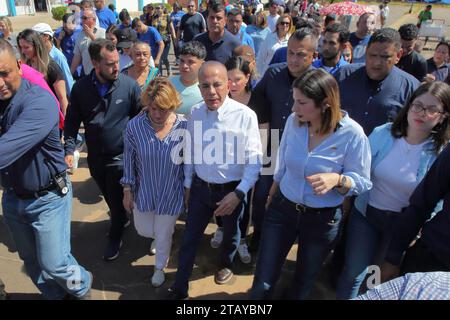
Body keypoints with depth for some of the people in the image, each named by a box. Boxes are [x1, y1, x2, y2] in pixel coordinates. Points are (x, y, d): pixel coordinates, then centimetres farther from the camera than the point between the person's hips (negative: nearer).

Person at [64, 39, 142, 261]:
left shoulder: (129, 85, -16)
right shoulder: (81, 88, -9)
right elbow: (72, 121, -2)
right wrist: (69, 149, -13)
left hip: (121, 155, -3)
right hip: (95, 157, 3)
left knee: (116, 199, 10)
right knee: (108, 197, 23)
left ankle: (115, 237, 35)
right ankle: (122, 220, 52)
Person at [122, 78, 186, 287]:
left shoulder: (184, 127, -20)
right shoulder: (134, 126, -18)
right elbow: (129, 160, -5)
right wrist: (127, 191, 0)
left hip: (171, 195, -1)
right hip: (143, 192, 2)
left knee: (164, 235, 17)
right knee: (144, 231, 22)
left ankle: (160, 267, 49)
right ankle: (158, 236, 60)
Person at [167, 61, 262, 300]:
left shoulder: (245, 115, -21)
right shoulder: (195, 113, -7)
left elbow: (254, 160, -19)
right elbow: (190, 152, 5)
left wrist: (238, 193, -24)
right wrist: (188, 183, 12)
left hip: (231, 190, -2)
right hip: (200, 188, 3)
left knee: (231, 234, 24)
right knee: (190, 238, 14)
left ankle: (225, 265, 56)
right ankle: (179, 287, 36)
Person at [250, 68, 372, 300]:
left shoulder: (352, 134, -21)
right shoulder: (293, 121, -11)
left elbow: (362, 182, -12)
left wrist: (337, 180, -33)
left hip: (323, 220, -2)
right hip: (282, 209, 2)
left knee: (303, 282, 23)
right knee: (262, 283, 8)